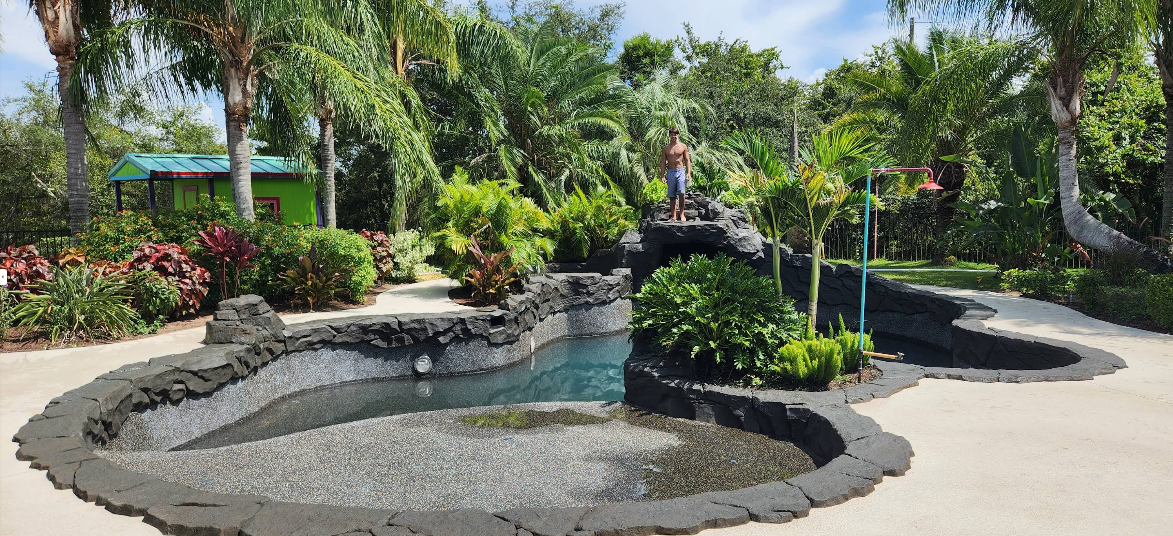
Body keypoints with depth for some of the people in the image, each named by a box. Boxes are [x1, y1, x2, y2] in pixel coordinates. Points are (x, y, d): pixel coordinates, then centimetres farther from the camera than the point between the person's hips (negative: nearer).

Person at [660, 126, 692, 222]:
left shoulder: (683, 147, 6)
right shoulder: (665, 148, 8)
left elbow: (687, 160, 7)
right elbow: (663, 162, 7)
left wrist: (689, 173, -3)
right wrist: (662, 176, -1)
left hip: (681, 171, -2)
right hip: (670, 172, 2)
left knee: (681, 193, -17)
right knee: (672, 196, 3)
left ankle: (681, 214, -6)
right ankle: (673, 216, 8)